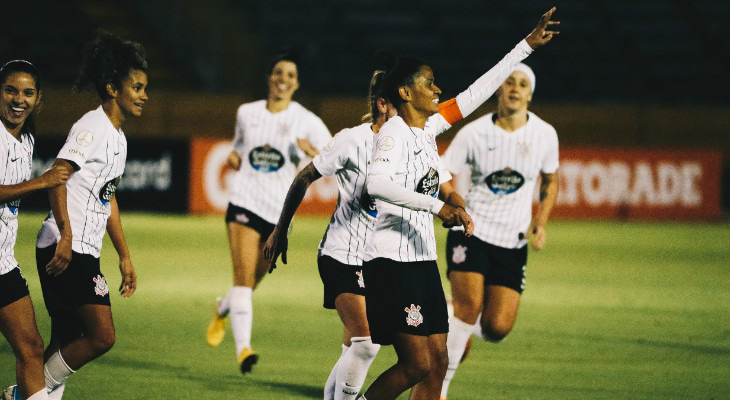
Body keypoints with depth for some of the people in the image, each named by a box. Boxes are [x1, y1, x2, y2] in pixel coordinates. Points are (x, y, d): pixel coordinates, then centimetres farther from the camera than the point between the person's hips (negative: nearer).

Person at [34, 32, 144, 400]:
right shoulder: (93, 127, -10)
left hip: (84, 253, 10)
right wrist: (65, 234, -29)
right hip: (64, 249, -10)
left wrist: (125, 257, 30)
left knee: (67, 345, 9)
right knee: (102, 336, -15)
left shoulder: (117, 137, 20)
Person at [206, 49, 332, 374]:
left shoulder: (307, 121, 0)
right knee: (243, 276, -17)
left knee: (251, 282, 10)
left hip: (280, 211, 0)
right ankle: (243, 349, -24)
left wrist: (312, 151, -26)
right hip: (244, 201, 0)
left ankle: (222, 311, 44)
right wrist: (234, 156, 5)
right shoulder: (246, 113, 9)